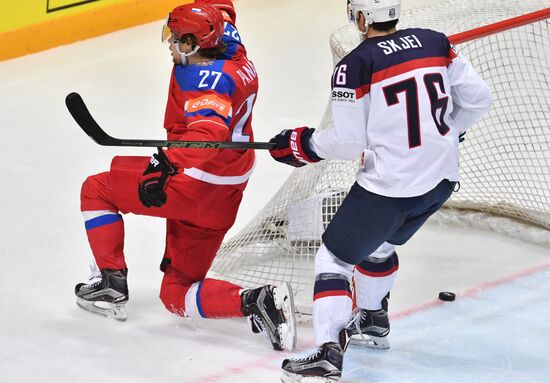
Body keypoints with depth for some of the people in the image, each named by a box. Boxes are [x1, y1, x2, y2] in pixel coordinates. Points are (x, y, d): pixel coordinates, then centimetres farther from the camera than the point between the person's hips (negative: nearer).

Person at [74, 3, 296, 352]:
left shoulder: (203, 79, -20)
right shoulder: (240, 67, 7)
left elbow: (208, 134, -34)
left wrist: (167, 173, -39)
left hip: (195, 186, -9)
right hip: (223, 203, 9)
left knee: (96, 190, 10)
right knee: (177, 295, 15)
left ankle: (113, 284, 9)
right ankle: (257, 301, -7)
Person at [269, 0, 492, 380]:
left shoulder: (355, 65, -14)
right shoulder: (435, 43, 3)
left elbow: (348, 143, -11)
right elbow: (478, 97, 6)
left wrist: (304, 144, 6)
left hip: (389, 185, -7)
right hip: (442, 178, 7)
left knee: (335, 258, 4)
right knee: (378, 242, 32)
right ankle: (373, 322, 48)